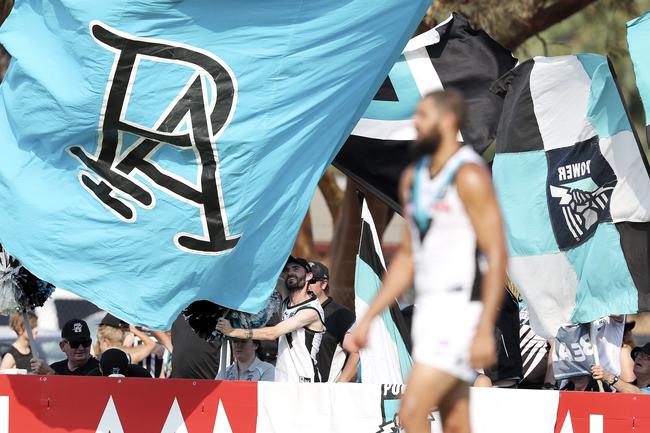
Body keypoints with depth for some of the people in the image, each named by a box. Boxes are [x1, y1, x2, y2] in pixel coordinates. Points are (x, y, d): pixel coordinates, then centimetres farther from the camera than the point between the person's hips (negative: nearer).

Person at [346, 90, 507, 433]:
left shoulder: (469, 176, -13)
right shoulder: (413, 177, 13)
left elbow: (496, 255, -17)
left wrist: (485, 330, -23)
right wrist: (368, 319, 15)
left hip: (460, 309, -8)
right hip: (429, 307, 8)